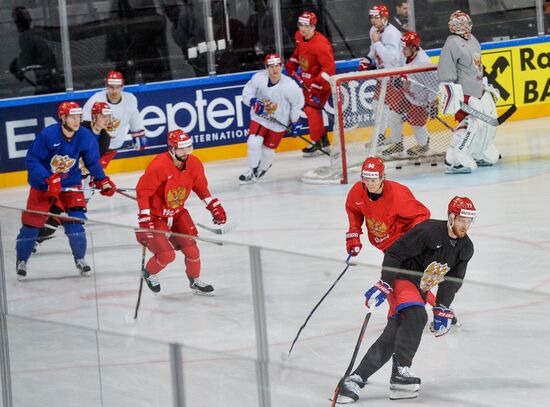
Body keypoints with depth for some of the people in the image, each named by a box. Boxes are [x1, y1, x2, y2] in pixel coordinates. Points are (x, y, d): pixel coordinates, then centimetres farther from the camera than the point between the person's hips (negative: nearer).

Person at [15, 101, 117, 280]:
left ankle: (80, 259, 11)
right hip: (43, 184, -2)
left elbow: (92, 162, 2)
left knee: (76, 219, -11)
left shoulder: (86, 137, -15)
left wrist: (102, 180, -6)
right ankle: (22, 261, 23)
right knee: (31, 223, 2)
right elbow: (31, 161, -21)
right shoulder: (47, 135, -26)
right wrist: (48, 180, -30)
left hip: (70, 183, 2)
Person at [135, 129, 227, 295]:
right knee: (167, 254, -15)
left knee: (191, 249, -2)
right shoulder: (158, 166, -29)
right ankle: (149, 273, 18)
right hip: (156, 215, -6)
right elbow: (142, 191, -21)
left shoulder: (194, 164, -8)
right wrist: (144, 219, -24)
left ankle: (195, 281, 24)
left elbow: (200, 187, 11)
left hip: (178, 213, 6)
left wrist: (214, 206, 6)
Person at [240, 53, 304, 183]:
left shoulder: (290, 86, -23)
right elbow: (247, 93, -5)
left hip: (278, 122, -1)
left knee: (268, 149, 5)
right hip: (259, 117, 1)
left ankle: (262, 169, 36)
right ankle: (252, 171, 8)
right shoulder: (258, 78, -19)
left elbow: (297, 103, -7)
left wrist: (295, 122, -1)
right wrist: (254, 102, -26)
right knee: (254, 142, -14)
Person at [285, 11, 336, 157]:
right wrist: (291, 64, 12)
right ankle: (324, 140, 25)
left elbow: (329, 67, -30)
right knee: (308, 108, 13)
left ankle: (318, 144, -7)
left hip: (321, 81, -9)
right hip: (307, 79, 9)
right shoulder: (299, 37, -1)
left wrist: (317, 84, -30)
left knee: (312, 109, -14)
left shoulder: (320, 44, -28)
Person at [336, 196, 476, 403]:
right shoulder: (429, 230, -23)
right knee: (416, 316, -31)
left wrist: (442, 311, 3)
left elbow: (452, 281, 9)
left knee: (392, 336, -4)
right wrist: (384, 285, -24)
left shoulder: (466, 248, 0)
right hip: (401, 279, -7)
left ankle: (355, 379, -3)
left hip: (419, 289, 7)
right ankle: (400, 373, -28)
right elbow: (394, 253, -20)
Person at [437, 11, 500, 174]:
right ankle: (452, 161, -23)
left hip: (479, 91, 10)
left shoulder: (473, 41, 13)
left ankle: (478, 155, 31)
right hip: (463, 93, -10)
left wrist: (486, 86, 29)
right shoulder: (452, 43, -16)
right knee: (472, 123, -22)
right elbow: (445, 72, -22)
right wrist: (452, 95, -28)